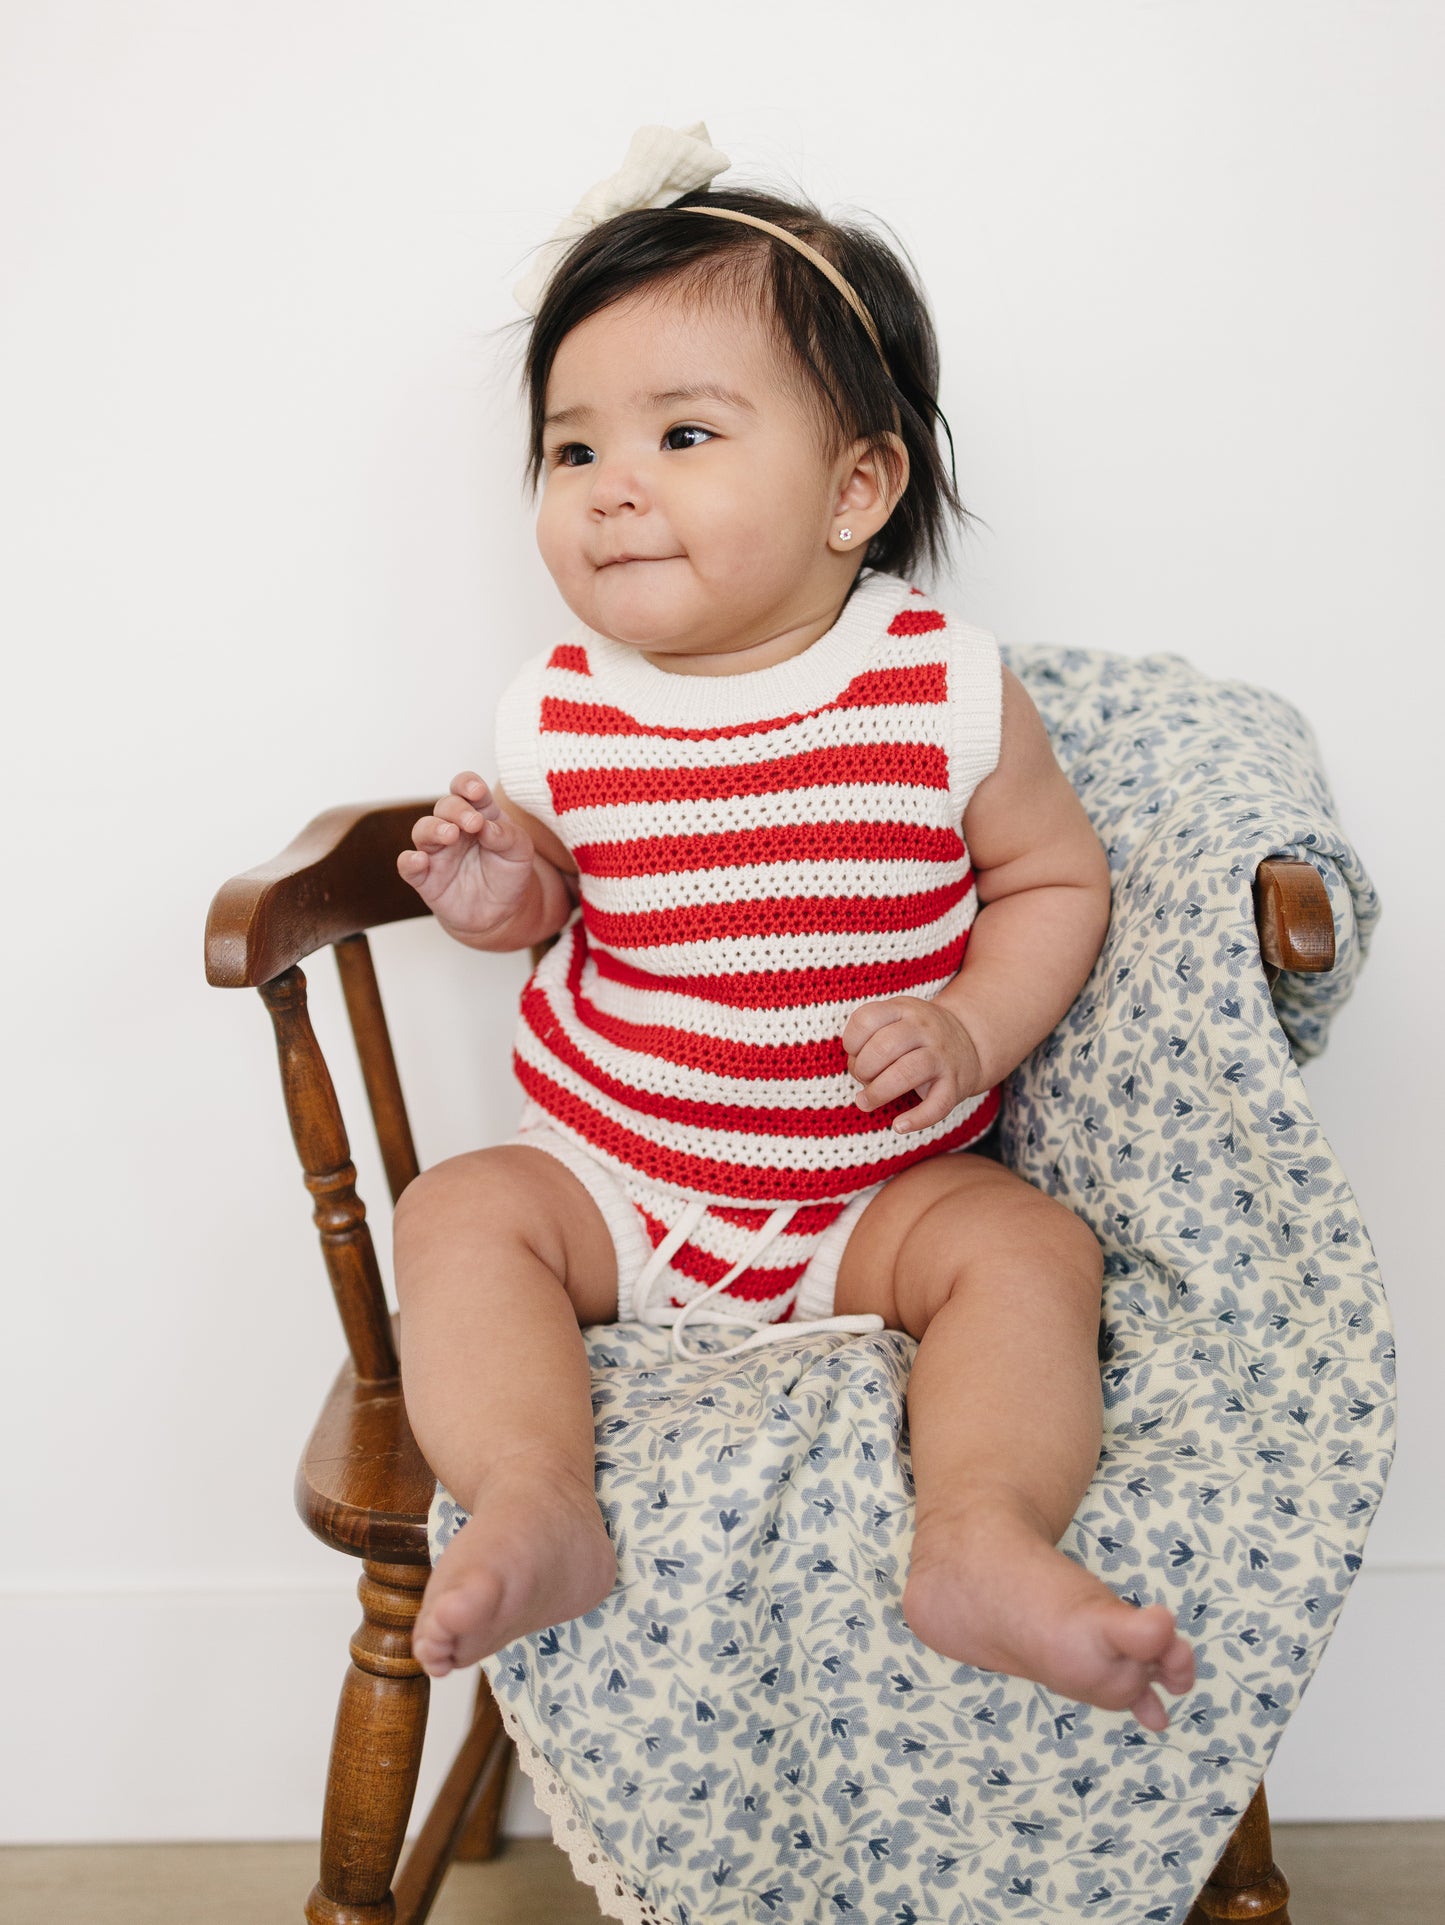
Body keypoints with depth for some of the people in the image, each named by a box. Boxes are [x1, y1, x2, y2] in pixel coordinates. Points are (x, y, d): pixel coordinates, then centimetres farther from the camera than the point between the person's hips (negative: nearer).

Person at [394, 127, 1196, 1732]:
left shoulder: (944, 690, -11)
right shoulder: (556, 716, -5)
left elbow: (1058, 879, 0)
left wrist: (974, 1028, -17)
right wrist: (497, 898, -13)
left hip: (881, 1191, -1)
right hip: (610, 1175, 2)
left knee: (1027, 1247, -24)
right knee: (459, 1213, -21)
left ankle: (983, 1538, -31)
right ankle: (532, 1507, -30)